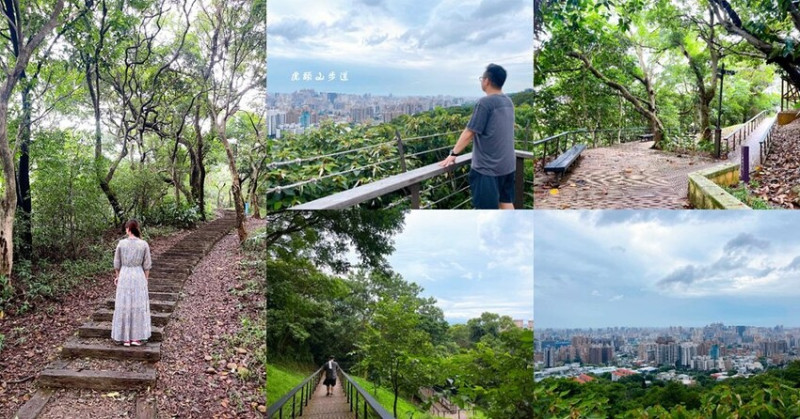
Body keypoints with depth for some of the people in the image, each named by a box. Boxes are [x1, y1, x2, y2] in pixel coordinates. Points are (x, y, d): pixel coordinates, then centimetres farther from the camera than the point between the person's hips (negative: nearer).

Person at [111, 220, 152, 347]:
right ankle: (136, 337, 8)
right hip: (139, 276, 0)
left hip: (124, 275, 1)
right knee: (138, 306, 8)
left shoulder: (121, 243, -6)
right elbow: (147, 265, -3)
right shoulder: (144, 244, -7)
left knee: (124, 306, 8)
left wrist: (118, 276, 17)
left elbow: (117, 263, 2)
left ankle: (126, 338, 12)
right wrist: (145, 279, 10)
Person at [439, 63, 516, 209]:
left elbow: (469, 133, -16)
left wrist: (453, 154, -6)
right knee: (506, 202, 14)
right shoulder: (508, 102, 8)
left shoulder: (485, 102, -17)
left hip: (487, 167, -8)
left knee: (486, 208, 0)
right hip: (507, 164, 8)